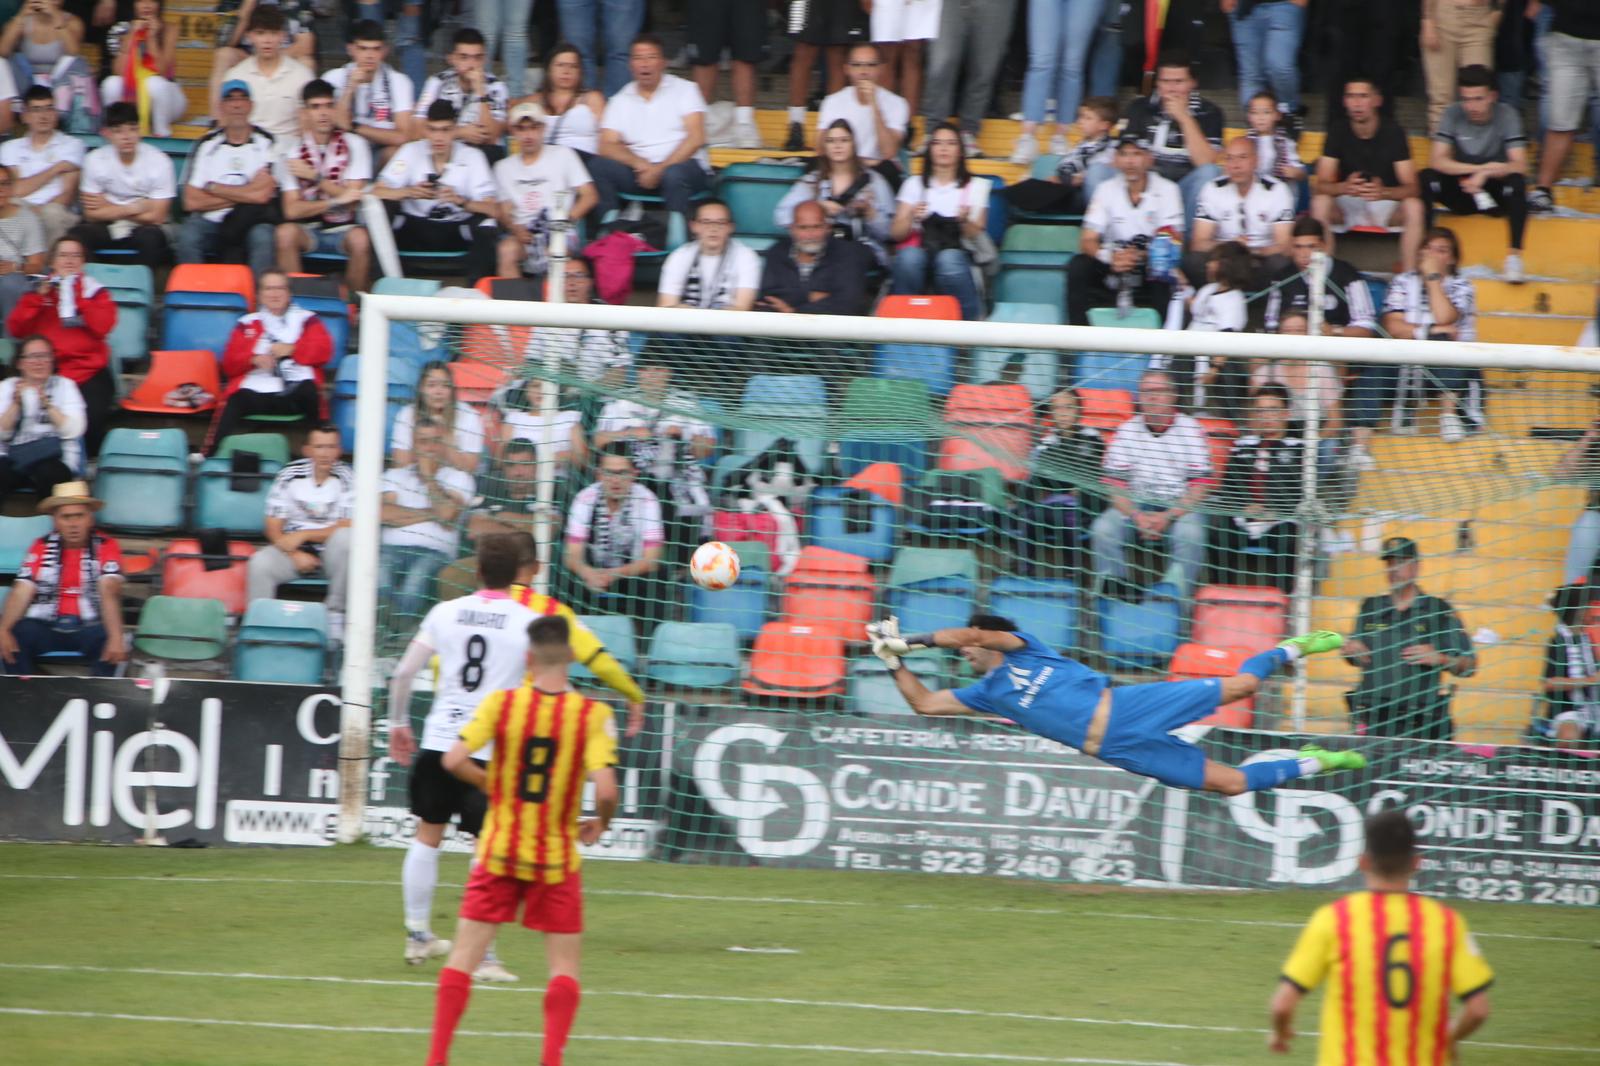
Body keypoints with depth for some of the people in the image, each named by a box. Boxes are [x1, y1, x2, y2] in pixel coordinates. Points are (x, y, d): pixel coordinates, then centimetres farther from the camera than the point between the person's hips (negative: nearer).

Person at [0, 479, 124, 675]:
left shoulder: (105, 547, -3)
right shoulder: (41, 548, 4)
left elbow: (109, 593, -18)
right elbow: (20, 594, -6)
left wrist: (116, 637, -35)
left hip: (88, 628, -2)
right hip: (46, 628, 2)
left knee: (105, 638, -33)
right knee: (17, 635, -27)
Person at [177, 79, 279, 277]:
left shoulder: (266, 143, 3)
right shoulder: (207, 145, 7)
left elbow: (262, 195, -9)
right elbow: (191, 201, -1)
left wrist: (213, 188, -2)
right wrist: (242, 195, -3)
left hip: (251, 223, -1)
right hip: (210, 222, 1)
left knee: (263, 236, -33)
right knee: (187, 236, -29)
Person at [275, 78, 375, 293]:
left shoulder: (354, 145, -2)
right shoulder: (293, 152, -2)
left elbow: (353, 199, -9)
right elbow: (292, 210, -10)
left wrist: (315, 177, -13)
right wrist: (336, 202, -19)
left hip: (342, 229, -1)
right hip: (308, 230, 1)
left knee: (360, 238, -33)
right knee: (285, 233, -31)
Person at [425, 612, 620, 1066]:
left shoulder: (502, 703, -7)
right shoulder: (593, 716, -11)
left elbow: (454, 760, -15)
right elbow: (605, 787, -20)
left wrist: (490, 784, 4)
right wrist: (600, 824, 0)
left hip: (499, 851, 1)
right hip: (557, 858, -1)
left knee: (464, 956, 8)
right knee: (564, 965, 10)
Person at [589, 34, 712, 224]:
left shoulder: (685, 90, 8)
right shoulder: (621, 100, 15)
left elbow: (696, 139, -4)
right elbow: (607, 146, 4)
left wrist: (660, 170, -15)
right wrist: (639, 163, -16)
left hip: (681, 164, -3)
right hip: (639, 169, 3)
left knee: (674, 174, -39)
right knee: (598, 166, -23)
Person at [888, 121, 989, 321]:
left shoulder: (976, 186, 16)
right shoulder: (915, 184, 20)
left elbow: (978, 237, 5)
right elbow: (895, 233, 9)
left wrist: (965, 221, -15)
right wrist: (912, 218, -12)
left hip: (958, 254, -1)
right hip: (919, 249, 1)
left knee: (949, 259, -38)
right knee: (909, 256, -37)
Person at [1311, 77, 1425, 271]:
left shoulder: (1393, 131, -12)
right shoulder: (1338, 131, -9)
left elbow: (1412, 188, -17)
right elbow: (1321, 185, -14)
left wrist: (1383, 192, -40)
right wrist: (1344, 187, -38)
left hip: (1386, 201, -1)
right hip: (1347, 204, 1)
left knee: (1413, 206, -31)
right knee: (1320, 203, -30)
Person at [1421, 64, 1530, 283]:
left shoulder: (1507, 115, -11)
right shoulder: (1454, 114, -8)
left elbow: (1519, 166, -18)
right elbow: (1436, 160, -16)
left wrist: (1485, 175, -34)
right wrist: (1483, 168, -26)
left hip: (1494, 194, -1)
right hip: (1461, 192, 1)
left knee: (1517, 182, -33)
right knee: (1427, 179, -27)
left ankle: (1515, 256, -33)